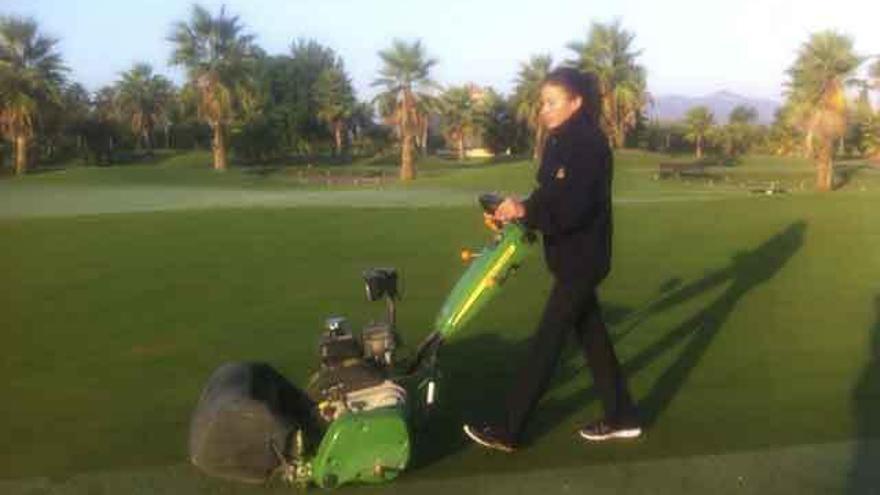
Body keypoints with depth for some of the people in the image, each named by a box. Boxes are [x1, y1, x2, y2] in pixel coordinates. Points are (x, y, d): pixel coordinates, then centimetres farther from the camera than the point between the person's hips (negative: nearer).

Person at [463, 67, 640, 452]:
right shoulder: (562, 141, 9)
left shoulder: (588, 144, -19)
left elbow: (573, 208, -27)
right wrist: (517, 212, -2)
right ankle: (622, 417, 29)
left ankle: (508, 431, 7)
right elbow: (551, 198, 12)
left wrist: (525, 210, -33)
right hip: (571, 256, 9)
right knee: (591, 335, 16)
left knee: (546, 342, -3)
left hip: (582, 258, -9)